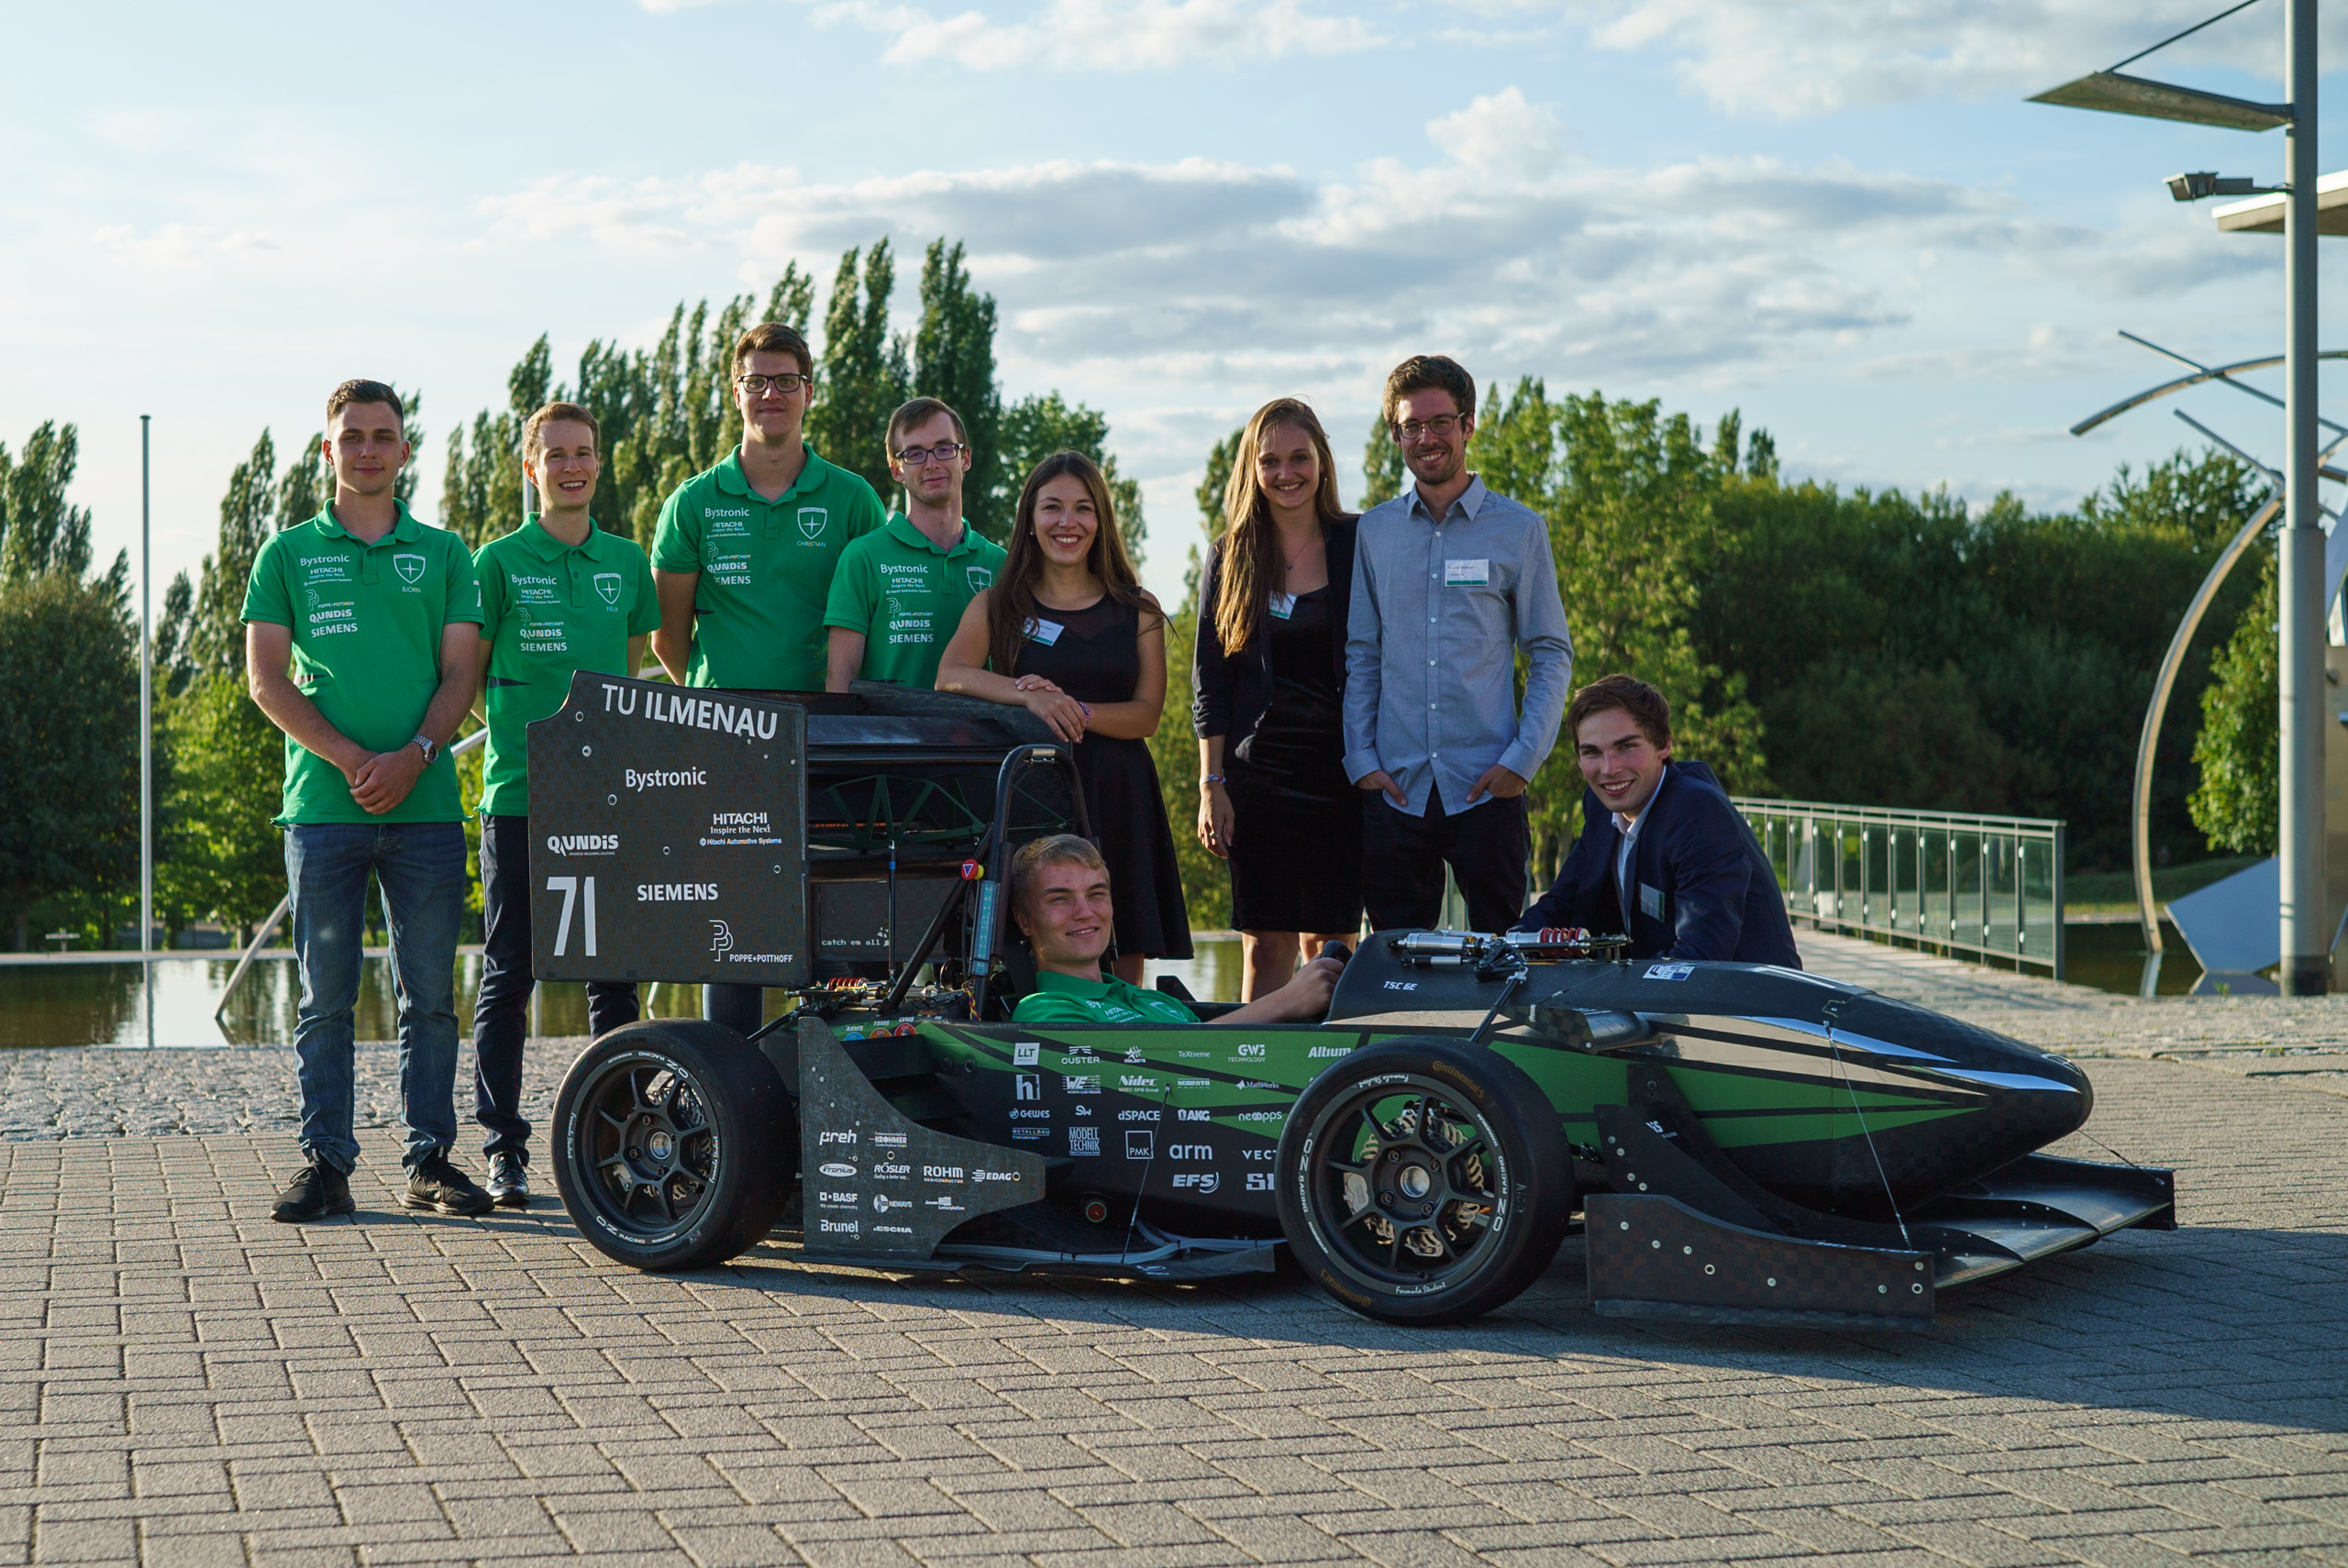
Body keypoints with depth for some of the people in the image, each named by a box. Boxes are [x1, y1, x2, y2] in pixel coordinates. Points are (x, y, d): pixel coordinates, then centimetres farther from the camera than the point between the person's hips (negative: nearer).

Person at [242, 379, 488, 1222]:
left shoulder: (442, 552, 12)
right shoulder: (289, 553, 10)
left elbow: (460, 673, 6)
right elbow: (266, 679, 2)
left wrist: (412, 756, -12)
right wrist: (352, 759, -11)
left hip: (426, 805, 1)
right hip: (322, 805, -1)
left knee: (431, 993, 3)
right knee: (326, 996, 1)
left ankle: (431, 1159, 9)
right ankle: (325, 1163, 6)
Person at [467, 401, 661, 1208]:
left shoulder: (628, 561, 11)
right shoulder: (500, 561, 1)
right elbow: (471, 677, 5)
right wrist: (521, 733, -4)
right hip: (518, 795, -3)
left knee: (614, 974, 5)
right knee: (508, 976, 0)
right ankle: (504, 1148, 6)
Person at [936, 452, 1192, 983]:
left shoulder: (1137, 611, 13)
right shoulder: (998, 606, 11)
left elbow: (1147, 714, 4)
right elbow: (949, 677, -6)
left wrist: (1078, 711, -14)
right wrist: (1032, 698, -22)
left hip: (1117, 796, 1)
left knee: (1124, 959, -6)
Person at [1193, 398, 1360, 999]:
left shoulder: (1358, 545, 3)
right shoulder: (1231, 556, 7)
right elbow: (1209, 680, 7)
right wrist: (1211, 785, 0)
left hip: (1341, 768, -1)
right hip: (1258, 774, 1)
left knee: (1328, 944, 2)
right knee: (1265, 948, -1)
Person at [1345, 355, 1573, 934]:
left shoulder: (1519, 530, 3)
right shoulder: (1373, 532, 9)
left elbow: (1552, 655, 4)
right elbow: (1360, 656, 10)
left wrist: (1522, 759, -6)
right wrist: (1360, 757, 0)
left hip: (1487, 788, -2)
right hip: (1395, 788, 2)